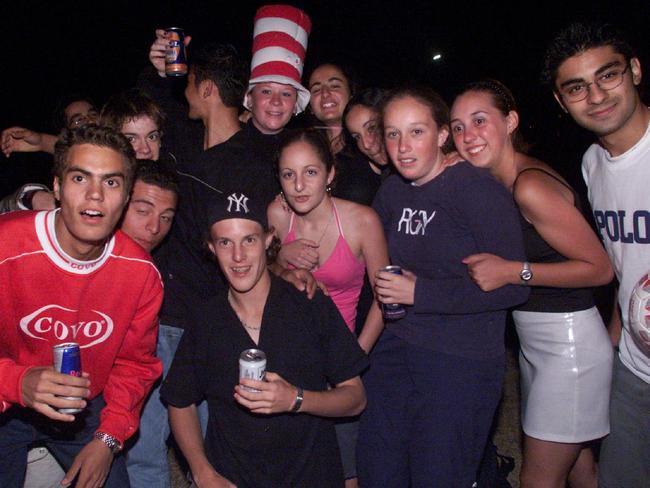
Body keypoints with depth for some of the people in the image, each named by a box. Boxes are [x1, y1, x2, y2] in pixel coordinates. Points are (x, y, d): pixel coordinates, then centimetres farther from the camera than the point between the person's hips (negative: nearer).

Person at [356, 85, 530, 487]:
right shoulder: (392, 191, 6)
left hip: (462, 363, -6)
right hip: (396, 348, 7)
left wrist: (421, 294, -18)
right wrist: (389, 286, 4)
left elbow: (513, 286, -19)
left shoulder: (478, 189, -14)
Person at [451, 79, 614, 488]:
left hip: (568, 342, -9)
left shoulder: (531, 187, -22)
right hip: (535, 341, 9)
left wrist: (512, 272, -24)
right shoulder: (496, 183, 5)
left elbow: (600, 268, -18)